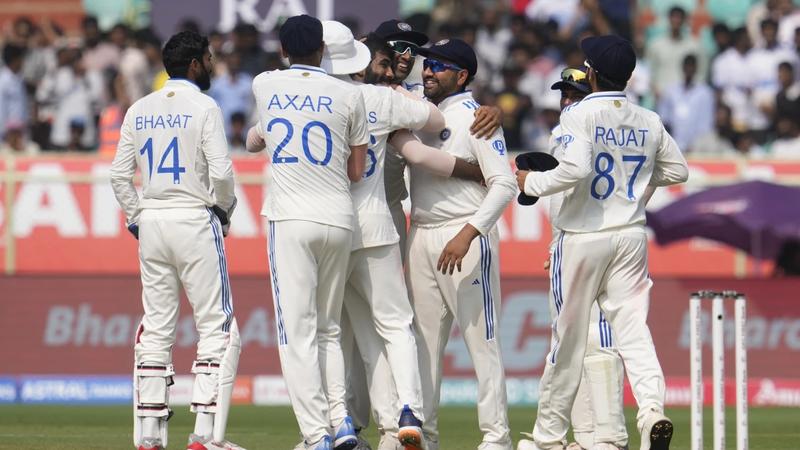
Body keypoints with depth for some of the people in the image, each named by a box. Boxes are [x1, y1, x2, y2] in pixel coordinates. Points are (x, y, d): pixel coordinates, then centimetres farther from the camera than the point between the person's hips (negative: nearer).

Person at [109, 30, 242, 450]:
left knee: (155, 329, 9)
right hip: (195, 220, -6)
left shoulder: (139, 110, 9)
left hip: (151, 224, 6)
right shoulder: (204, 107, -7)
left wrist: (136, 215, 14)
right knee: (217, 327, -2)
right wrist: (224, 208, 2)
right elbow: (221, 171, -15)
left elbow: (119, 174, 7)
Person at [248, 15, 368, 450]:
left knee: (298, 331, -4)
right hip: (339, 219, 2)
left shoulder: (264, 86, 5)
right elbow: (356, 171, 6)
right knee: (327, 328, 16)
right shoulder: (348, 95, 2)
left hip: (290, 219, -2)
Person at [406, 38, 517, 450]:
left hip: (467, 237, -7)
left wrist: (468, 234, -24)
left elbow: (504, 184, -14)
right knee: (423, 339, 9)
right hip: (420, 238, 7)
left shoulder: (476, 119, -7)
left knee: (481, 337, -6)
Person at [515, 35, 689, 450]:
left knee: (569, 336, 4)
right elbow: (678, 170, 15)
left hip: (584, 235, -4)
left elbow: (576, 168, -24)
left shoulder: (580, 114, -11)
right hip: (631, 236, 4)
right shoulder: (649, 122, 6)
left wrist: (531, 183, -10)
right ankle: (652, 407, -24)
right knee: (632, 328, 1)